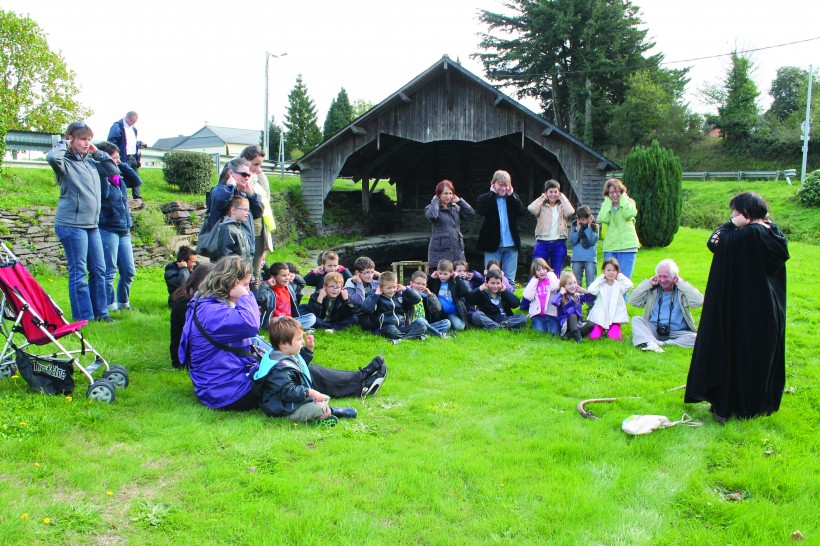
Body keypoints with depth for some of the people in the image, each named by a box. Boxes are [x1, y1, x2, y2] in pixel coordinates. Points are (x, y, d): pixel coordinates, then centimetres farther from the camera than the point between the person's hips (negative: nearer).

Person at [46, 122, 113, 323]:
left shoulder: (91, 162, 13)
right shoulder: (65, 162, -7)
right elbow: (51, 157, -29)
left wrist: (96, 151, 14)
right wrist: (63, 144, -11)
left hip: (92, 224, 7)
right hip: (71, 224, -7)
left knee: (99, 270, 10)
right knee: (78, 272, -3)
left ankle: (100, 312, 20)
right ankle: (83, 317, 2)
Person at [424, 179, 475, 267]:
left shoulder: (456, 208, 16)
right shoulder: (431, 208, 2)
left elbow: (471, 212, 3)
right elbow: (432, 215, -22)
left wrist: (459, 200, 5)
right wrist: (435, 200, -7)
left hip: (457, 250, 5)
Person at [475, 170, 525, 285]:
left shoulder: (513, 198, 11)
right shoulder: (485, 198, 1)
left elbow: (521, 211, -5)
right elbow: (481, 210, -20)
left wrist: (511, 195, -6)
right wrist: (492, 193, -11)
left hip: (511, 245, 3)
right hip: (492, 244, -3)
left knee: (510, 279, 9)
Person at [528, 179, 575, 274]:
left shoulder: (562, 206, 9)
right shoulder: (542, 206, 5)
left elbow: (570, 212, -12)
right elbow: (531, 209, -15)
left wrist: (562, 198, 1)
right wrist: (542, 198, -1)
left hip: (559, 244, 2)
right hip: (542, 243, -1)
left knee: (556, 274, 8)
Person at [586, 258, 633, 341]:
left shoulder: (619, 285, 2)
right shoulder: (601, 285, 1)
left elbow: (629, 285, -19)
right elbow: (591, 290, -18)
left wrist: (620, 275, -4)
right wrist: (601, 278, -8)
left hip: (614, 318, 0)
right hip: (600, 318, 0)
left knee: (614, 337, -21)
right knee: (594, 336, -15)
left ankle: (610, 330, 14)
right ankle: (603, 329, 17)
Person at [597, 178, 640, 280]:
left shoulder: (629, 202, 6)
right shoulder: (606, 205, 11)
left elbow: (629, 214, -17)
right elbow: (602, 219, -9)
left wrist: (623, 199, -5)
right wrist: (608, 201, -3)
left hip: (627, 246, -2)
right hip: (610, 247, 2)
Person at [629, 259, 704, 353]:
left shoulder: (682, 290, 4)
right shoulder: (652, 290, 8)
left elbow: (698, 302, -13)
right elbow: (633, 301, 1)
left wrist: (682, 283, -7)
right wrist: (648, 283, 0)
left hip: (676, 333, -1)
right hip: (653, 330, 2)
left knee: (695, 337, -29)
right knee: (636, 320, -22)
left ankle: (660, 343, -36)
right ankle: (650, 343, -46)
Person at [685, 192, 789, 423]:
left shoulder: (747, 235, -22)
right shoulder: (774, 233, 2)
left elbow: (714, 242, -20)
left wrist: (732, 224, -9)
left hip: (744, 310, -8)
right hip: (769, 311, 8)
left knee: (737, 354, 3)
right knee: (764, 356, 18)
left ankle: (726, 406, 12)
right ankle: (763, 402, 31)